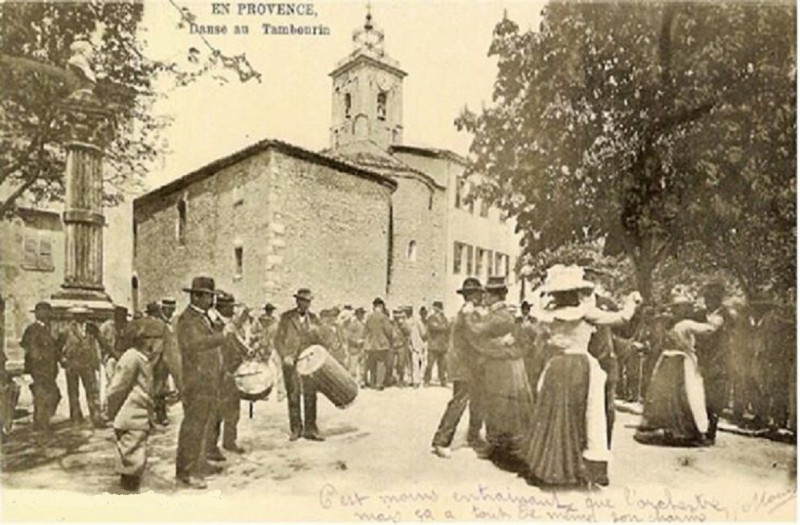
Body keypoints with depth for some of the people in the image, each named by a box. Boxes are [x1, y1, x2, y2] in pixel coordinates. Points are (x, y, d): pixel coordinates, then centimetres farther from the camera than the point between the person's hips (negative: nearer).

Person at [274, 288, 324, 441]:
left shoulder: (314, 318, 10)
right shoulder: (286, 317, 2)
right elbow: (278, 339, 0)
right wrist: (285, 356, -12)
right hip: (291, 361, -2)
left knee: (310, 395, 0)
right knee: (293, 396, 2)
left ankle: (310, 429, 8)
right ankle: (295, 429, 13)